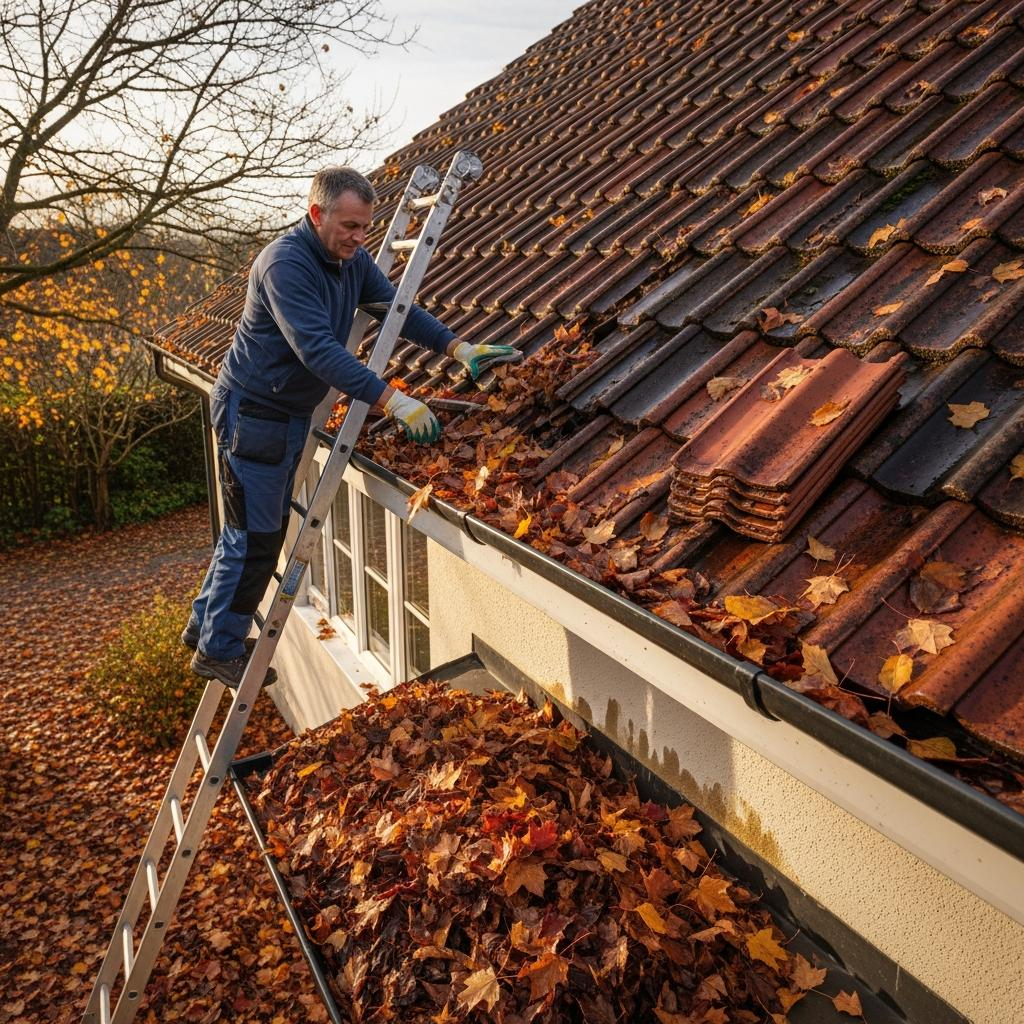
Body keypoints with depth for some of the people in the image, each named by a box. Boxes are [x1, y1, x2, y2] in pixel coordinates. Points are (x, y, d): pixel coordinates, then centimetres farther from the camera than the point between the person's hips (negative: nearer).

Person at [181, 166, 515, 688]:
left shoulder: (352, 259, 2)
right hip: (252, 411, -9)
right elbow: (318, 349, -36)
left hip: (291, 411, 9)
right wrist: (391, 400, -41)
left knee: (263, 526, 18)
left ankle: (206, 625, 34)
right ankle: (218, 651, 15)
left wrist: (457, 346, -10)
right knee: (255, 536, -3)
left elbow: (396, 307, 5)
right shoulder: (285, 263, -25)